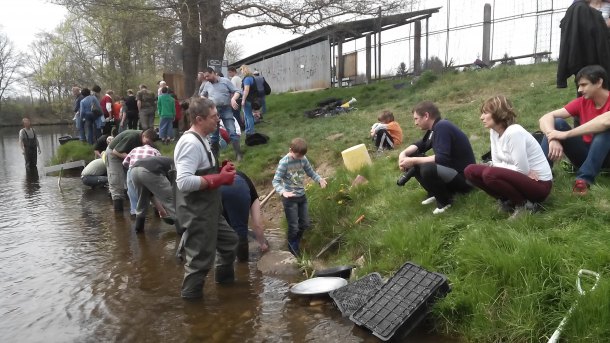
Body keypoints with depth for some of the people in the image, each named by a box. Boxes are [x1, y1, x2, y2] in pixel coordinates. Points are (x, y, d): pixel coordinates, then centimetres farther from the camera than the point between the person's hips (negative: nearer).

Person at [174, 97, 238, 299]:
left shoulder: (200, 140, 10)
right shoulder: (190, 144, -23)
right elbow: (184, 182, -32)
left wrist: (222, 173, 1)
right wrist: (220, 179, -24)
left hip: (208, 211, 11)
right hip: (196, 214, -11)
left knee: (229, 241, 27)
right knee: (200, 259, 2)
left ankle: (225, 279, 49)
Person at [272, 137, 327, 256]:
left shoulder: (303, 159, -4)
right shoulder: (284, 162, -21)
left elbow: (311, 172, 5)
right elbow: (276, 181, -23)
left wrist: (320, 179, -16)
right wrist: (283, 192, -42)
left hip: (302, 196, 6)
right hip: (290, 199, -6)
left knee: (305, 224, 16)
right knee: (294, 227, 1)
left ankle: (296, 245, 40)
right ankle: (294, 253, 21)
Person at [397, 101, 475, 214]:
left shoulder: (442, 127, -22)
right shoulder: (435, 128, 7)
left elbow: (442, 158, -31)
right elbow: (421, 144, 19)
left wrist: (413, 161, -24)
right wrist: (404, 153, -1)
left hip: (463, 177, -10)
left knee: (427, 169, -35)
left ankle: (445, 201, -9)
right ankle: (436, 193, 10)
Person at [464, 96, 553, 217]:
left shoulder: (514, 132, -24)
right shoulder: (494, 131, 1)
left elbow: (522, 170, -25)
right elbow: (496, 163, 3)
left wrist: (500, 166, -9)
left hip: (539, 184, -8)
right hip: (521, 178, 8)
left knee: (490, 175, -33)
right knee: (470, 171, -2)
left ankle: (525, 204, -9)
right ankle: (509, 201, 5)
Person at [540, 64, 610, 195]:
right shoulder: (582, 102, -1)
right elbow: (545, 118, -12)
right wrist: (553, 139, -33)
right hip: (586, 155, 4)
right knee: (557, 123, -16)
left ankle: (584, 179, -33)